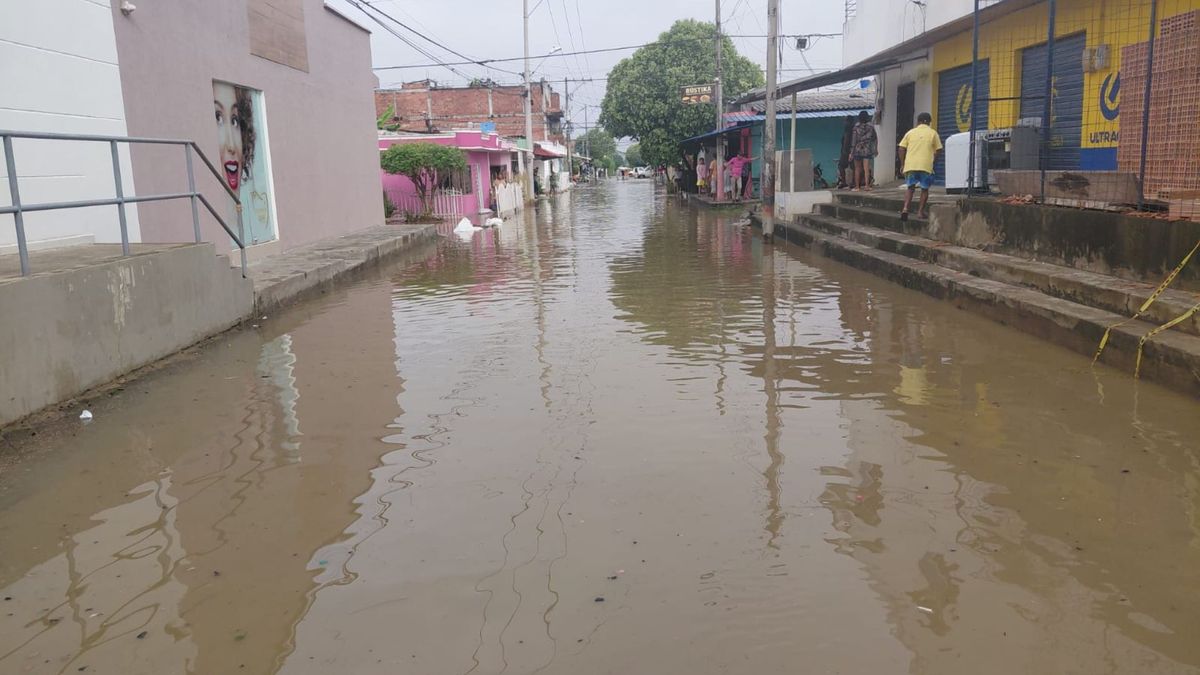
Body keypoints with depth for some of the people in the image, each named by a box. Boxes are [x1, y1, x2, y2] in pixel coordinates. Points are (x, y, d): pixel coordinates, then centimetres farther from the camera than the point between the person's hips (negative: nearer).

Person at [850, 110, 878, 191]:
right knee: (866, 169, -1)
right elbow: (875, 138, 7)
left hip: (858, 150, -1)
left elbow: (854, 139, -8)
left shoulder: (856, 126, -6)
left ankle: (857, 186, 11)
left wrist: (852, 151, -5)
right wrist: (876, 149, 17)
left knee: (857, 169, 9)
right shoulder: (871, 126, 1)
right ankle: (867, 185, -9)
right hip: (867, 150, 1)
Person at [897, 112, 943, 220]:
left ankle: (905, 208, -9)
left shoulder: (911, 132, 11)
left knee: (910, 188, 10)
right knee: (925, 189, 11)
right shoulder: (932, 133, 7)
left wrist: (902, 164, 12)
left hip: (910, 164, 2)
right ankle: (920, 211, 8)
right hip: (926, 165, -2)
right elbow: (937, 150, 6)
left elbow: (901, 149, 7)